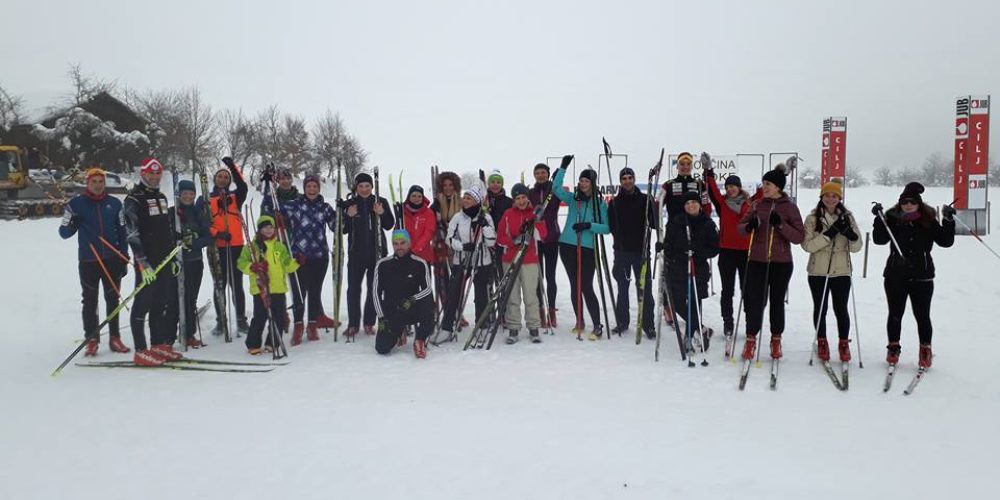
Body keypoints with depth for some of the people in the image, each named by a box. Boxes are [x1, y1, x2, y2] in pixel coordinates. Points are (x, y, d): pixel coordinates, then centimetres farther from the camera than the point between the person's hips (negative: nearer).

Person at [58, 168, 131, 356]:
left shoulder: (114, 203, 8)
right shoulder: (76, 203, 2)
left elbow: (122, 231, 12)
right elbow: (64, 233, 2)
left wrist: (124, 257, 8)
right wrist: (71, 225, -21)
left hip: (112, 260, 2)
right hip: (88, 261, -2)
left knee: (113, 300, 7)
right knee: (90, 301, 3)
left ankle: (115, 338, 14)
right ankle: (92, 339, 10)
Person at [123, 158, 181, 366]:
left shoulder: (161, 197, 18)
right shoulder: (134, 199, -7)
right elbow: (132, 234, -15)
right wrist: (143, 263, -20)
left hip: (165, 260, 8)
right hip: (147, 262, -8)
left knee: (164, 304, 10)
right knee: (144, 304, -5)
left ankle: (160, 345, 19)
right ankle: (140, 351, -1)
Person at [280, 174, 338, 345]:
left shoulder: (325, 207, 8)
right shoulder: (294, 205, 2)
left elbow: (336, 227, 7)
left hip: (320, 256, 2)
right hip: (298, 255, -2)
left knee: (315, 291, 8)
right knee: (298, 291, -1)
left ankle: (313, 325, 19)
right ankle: (298, 326, 11)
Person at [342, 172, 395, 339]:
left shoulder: (381, 202, 4)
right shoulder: (348, 204, 4)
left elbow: (389, 225, 4)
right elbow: (343, 229, 2)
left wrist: (382, 214, -13)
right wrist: (349, 217, -15)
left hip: (377, 251, 0)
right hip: (356, 252, 0)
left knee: (374, 287, 6)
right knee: (353, 288, -2)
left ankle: (369, 323, 15)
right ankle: (353, 324, 7)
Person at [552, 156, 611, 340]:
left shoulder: (601, 204, 2)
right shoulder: (573, 199, 7)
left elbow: (607, 228, -2)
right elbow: (556, 188, -9)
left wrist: (589, 225, -16)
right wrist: (563, 168, -16)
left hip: (587, 249, -3)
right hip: (567, 247, 3)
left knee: (586, 287, -8)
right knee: (574, 285, 10)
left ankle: (598, 326, 0)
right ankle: (579, 321, 23)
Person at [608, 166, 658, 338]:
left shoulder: (645, 199, 3)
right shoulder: (614, 202, 8)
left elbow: (654, 223, -4)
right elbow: (610, 225, 6)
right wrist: (618, 237, -8)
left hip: (641, 250, -2)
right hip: (621, 250, 2)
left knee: (644, 287, -1)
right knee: (622, 287, 10)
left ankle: (648, 324, 5)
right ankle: (622, 322, 20)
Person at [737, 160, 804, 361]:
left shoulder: (790, 207, -2)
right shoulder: (758, 205, 5)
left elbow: (799, 237, -6)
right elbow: (741, 226, 10)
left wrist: (781, 224, -20)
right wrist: (749, 226, -12)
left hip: (781, 263, -1)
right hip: (757, 261, 2)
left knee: (777, 301, 10)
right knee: (755, 301, -1)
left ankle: (776, 339, 24)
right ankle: (751, 339, 11)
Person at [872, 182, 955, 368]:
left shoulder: (928, 222, 1)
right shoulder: (893, 219, -1)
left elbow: (946, 241, -2)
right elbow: (879, 239, -11)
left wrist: (949, 221, -13)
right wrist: (879, 219, -21)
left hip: (922, 277, 0)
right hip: (895, 276, 0)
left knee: (922, 316, 5)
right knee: (895, 314, 9)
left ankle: (925, 350, 19)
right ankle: (893, 348, 23)